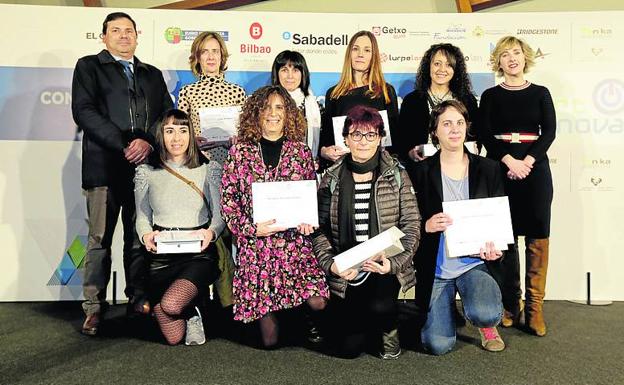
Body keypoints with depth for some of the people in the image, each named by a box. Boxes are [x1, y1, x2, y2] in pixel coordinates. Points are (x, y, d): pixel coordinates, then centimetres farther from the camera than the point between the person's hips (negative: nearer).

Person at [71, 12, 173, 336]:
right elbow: (83, 111, -3)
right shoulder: (88, 66, 11)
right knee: (99, 239, 0)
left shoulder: (153, 74, 22)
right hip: (104, 167, -3)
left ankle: (139, 300, 13)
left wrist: (147, 142, -8)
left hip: (144, 165, 3)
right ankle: (94, 306, 8)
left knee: (141, 239, 5)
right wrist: (123, 145, -13)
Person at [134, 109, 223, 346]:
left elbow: (220, 214, 2)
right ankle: (191, 315, 28)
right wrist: (146, 235, -13)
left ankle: (190, 312, 6)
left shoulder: (209, 169, 5)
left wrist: (211, 232, -21)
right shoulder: (146, 172, 8)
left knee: (171, 304, -30)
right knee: (173, 338, -7)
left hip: (199, 254, -1)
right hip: (161, 256, 2)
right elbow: (142, 217, 10)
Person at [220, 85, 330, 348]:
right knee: (264, 307, -3)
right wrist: (251, 228, -10)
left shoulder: (300, 151, 10)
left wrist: (309, 221, -5)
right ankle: (270, 346, 32)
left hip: (295, 240, 1)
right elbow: (228, 200, 4)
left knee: (317, 302, -14)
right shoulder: (240, 152, 6)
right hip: (256, 243, 0)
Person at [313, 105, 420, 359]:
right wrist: (330, 264, -16)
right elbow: (319, 229, 0)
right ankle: (371, 321, 34)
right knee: (347, 348, -2)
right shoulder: (332, 179, 2)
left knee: (379, 308, -31)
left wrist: (393, 262, -19)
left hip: (385, 269, -1)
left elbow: (411, 224, -5)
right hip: (344, 273, 1)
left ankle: (388, 329, 9)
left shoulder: (397, 175, -1)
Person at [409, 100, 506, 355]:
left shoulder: (488, 169, 3)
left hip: (476, 262, 1)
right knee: (438, 345, -7)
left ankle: (487, 325, 13)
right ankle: (448, 304, 29)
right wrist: (427, 226, -22)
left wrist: (494, 247, -12)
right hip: (436, 267, -1)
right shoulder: (421, 172, -2)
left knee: (485, 314, -27)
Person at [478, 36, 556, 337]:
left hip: (535, 168, 1)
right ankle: (511, 304, 9)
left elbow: (549, 132, 1)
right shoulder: (490, 95, 9)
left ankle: (534, 307, 3)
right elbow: (484, 134, -2)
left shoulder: (541, 93, 11)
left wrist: (528, 161, -13)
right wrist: (509, 160, -15)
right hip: (500, 169, 0)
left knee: (537, 238, -3)